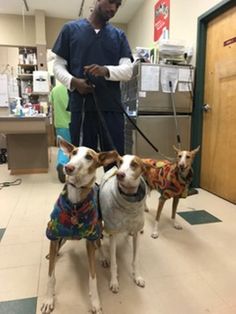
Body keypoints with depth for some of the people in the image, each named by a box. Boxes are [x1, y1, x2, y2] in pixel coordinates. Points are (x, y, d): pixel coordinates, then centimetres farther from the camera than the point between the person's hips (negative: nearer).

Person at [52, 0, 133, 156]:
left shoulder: (119, 35, 16)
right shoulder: (71, 29, 12)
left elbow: (128, 70, 3)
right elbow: (58, 65, 9)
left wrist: (106, 71, -18)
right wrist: (72, 81, -12)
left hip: (111, 107, 2)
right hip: (80, 106, -1)